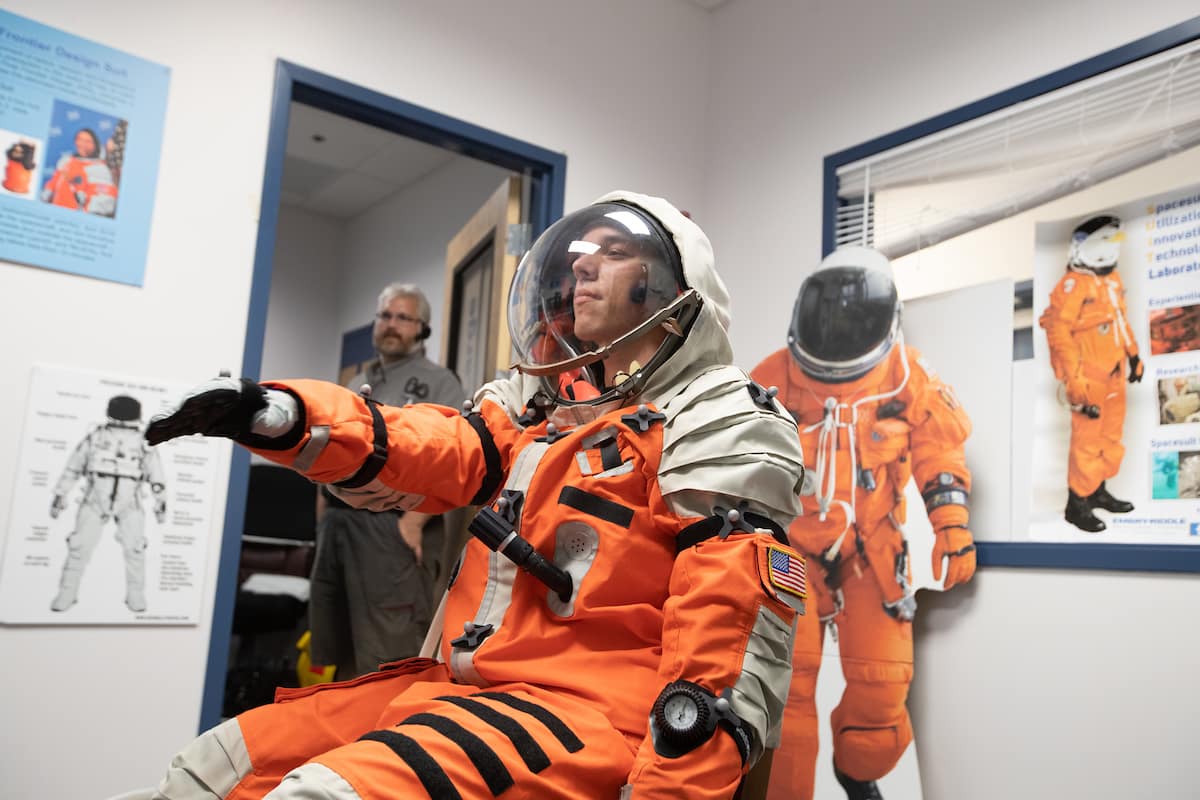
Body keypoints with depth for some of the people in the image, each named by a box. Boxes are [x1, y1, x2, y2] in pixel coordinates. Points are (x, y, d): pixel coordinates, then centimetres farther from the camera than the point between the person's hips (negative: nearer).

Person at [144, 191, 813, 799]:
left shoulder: (720, 423, -4)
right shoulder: (535, 404, 19)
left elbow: (740, 632, -13)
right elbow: (425, 452, 5)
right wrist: (280, 417, -11)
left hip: (589, 709, -7)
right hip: (460, 685, 8)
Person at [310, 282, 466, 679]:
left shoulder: (438, 383, 1)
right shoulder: (356, 385, 23)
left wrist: (413, 521, -20)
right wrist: (326, 517, 14)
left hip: (393, 527, -7)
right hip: (338, 524, 7)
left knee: (390, 656, -8)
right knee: (340, 652, 12)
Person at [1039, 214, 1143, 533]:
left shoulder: (1112, 278, 9)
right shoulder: (1073, 285, -19)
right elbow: (1058, 331, -21)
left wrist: (1133, 354, 23)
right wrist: (1075, 381, -21)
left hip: (1114, 374, 9)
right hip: (1089, 377, -9)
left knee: (1111, 435, 17)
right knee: (1087, 440, -3)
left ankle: (1098, 491, 32)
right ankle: (1077, 503, 8)